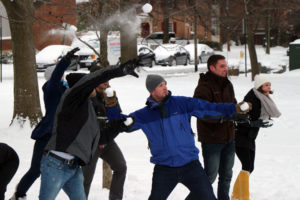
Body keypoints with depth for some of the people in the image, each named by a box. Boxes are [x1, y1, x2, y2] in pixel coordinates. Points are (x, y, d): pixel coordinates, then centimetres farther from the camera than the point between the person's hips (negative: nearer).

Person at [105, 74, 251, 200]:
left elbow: (208, 108, 0)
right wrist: (111, 107, -7)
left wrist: (234, 108, -8)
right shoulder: (144, 115, 4)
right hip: (164, 168, 0)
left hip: (189, 164, 0)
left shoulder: (181, 103, 1)